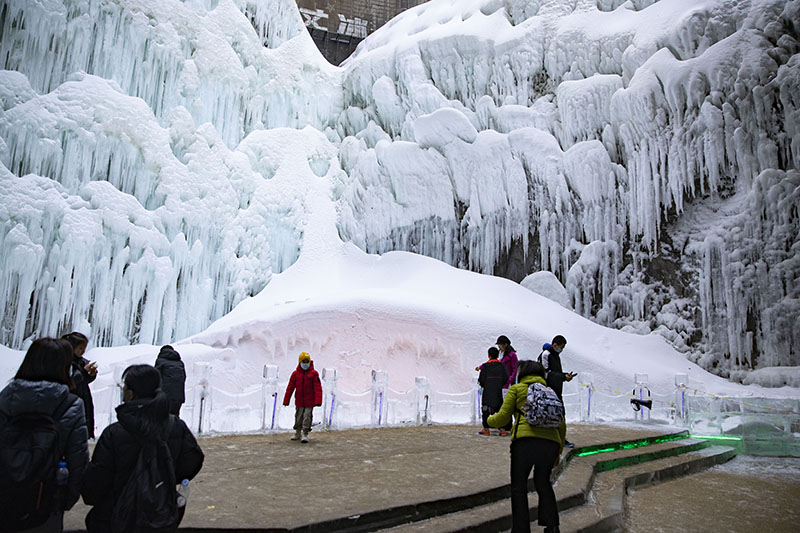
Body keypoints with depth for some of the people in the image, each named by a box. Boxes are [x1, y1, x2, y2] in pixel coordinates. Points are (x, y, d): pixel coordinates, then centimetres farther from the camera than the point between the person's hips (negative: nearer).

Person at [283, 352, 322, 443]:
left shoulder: (313, 373, -4)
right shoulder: (295, 374, 2)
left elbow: (318, 388, -8)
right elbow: (290, 388, 4)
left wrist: (318, 400, -17)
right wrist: (286, 401, 4)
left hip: (310, 402, -3)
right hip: (299, 401, 3)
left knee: (307, 417, -4)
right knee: (298, 418, 13)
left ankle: (305, 434, 7)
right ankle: (298, 433, 31)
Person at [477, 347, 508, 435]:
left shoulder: (485, 366, -7)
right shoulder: (502, 365, 3)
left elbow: (481, 379, -7)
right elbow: (506, 378, 2)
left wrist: (483, 385, 13)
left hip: (487, 391, -3)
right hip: (498, 391, 3)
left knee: (485, 409, 4)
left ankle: (486, 429, 2)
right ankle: (502, 428, 7)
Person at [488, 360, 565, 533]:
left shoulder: (517, 389, 13)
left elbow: (502, 418, 9)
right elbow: (561, 425, 22)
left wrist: (490, 419, 30)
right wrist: (558, 451, 30)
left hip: (525, 440, -4)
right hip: (551, 441, 5)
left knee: (518, 486, 9)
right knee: (543, 483, 25)